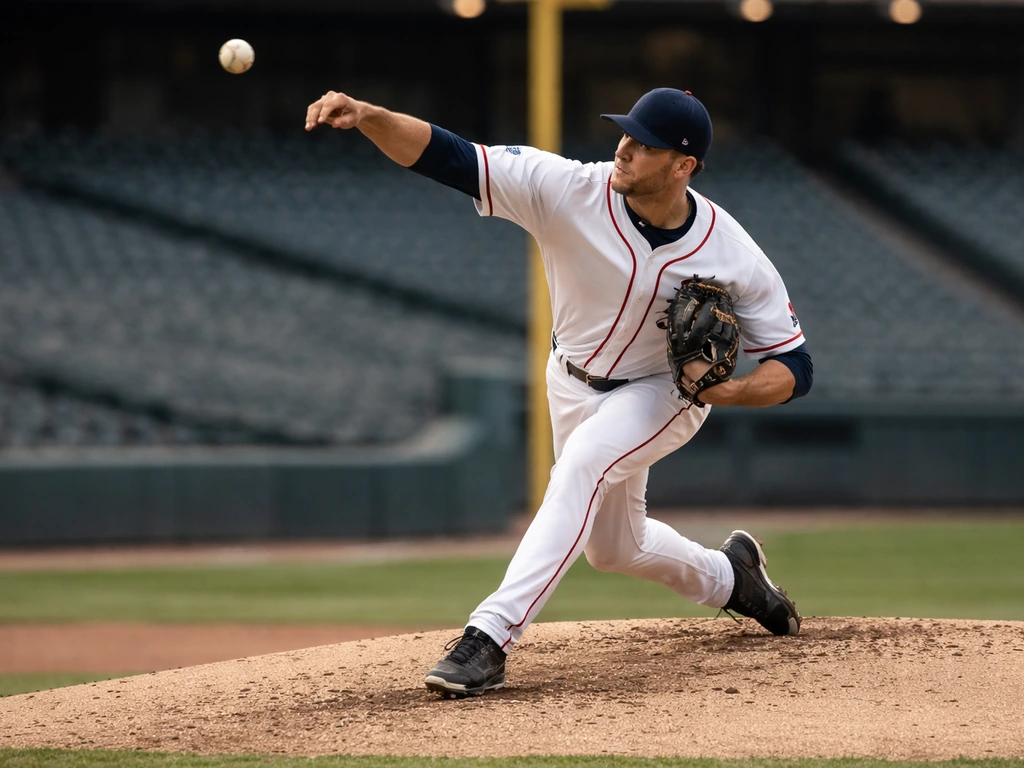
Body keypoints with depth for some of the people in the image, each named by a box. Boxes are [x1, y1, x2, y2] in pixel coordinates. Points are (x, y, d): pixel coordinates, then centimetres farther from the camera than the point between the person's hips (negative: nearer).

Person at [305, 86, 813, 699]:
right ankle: (729, 576, 50)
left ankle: (491, 637, -37)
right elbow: (443, 156, -35)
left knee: (583, 461, -33)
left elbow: (794, 368, -18)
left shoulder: (733, 257, -27)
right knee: (615, 546, 18)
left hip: (665, 392, -4)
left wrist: (725, 391, -38)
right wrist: (368, 116, -53)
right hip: (574, 386, 4)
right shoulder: (570, 190, -28)